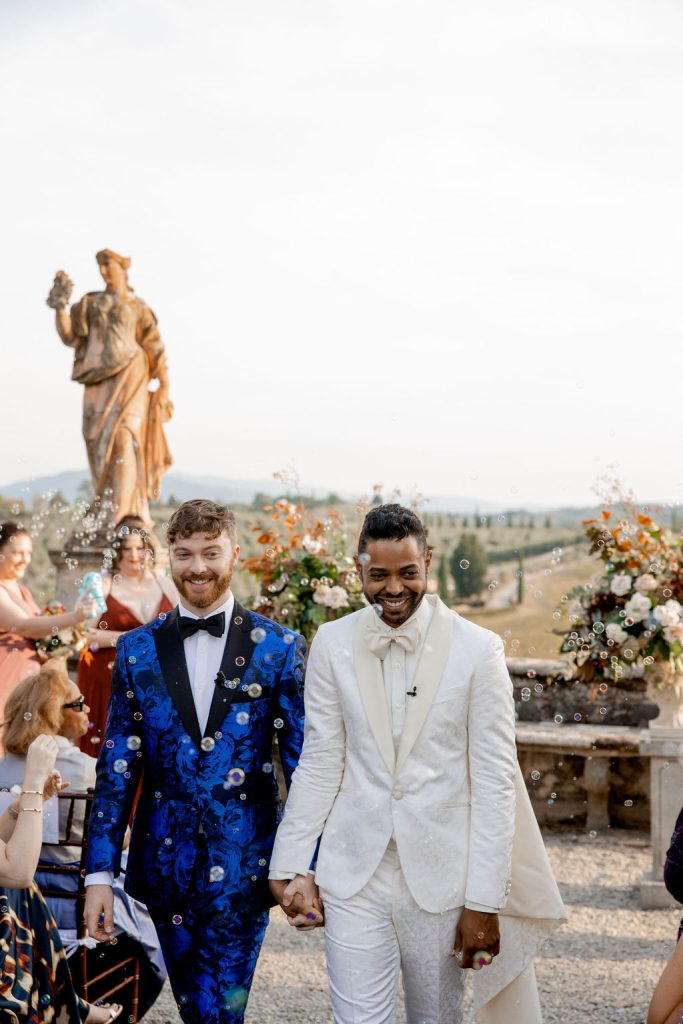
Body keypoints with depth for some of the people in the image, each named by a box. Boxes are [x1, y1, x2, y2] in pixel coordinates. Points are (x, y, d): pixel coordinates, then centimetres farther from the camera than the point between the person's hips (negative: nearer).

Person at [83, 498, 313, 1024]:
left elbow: (304, 762, -1)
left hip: (243, 868, -2)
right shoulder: (138, 649, 3)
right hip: (165, 861, 3)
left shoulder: (279, 647, -3)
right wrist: (100, 873, 0)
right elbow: (117, 766, 4)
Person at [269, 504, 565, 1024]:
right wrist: (294, 866, 1)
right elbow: (320, 764, 6)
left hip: (441, 878, -1)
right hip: (354, 874, 1)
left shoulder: (478, 649, -6)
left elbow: (495, 782, -6)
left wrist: (485, 902, -8)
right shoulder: (333, 643, 2)